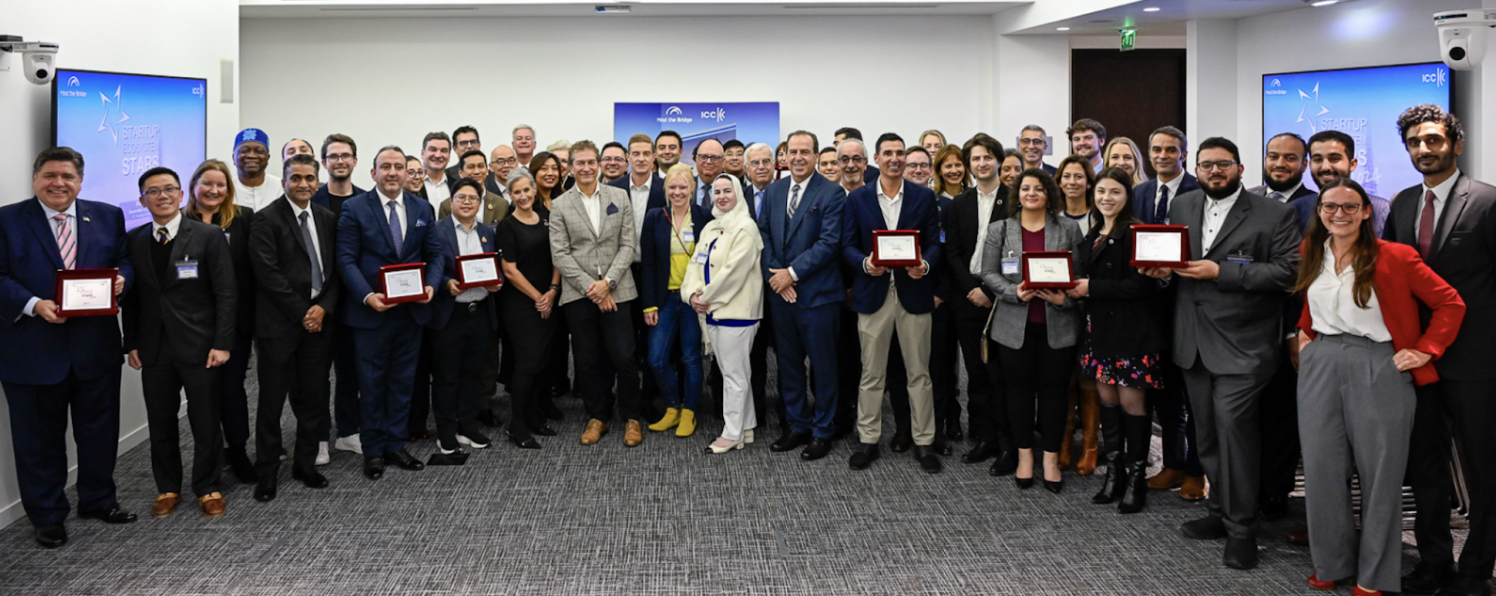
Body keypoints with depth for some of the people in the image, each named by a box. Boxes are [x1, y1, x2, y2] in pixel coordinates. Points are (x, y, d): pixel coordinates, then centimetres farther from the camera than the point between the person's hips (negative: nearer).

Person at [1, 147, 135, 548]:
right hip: (33, 347, -3)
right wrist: (34, 304, -21)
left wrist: (121, 279, -11)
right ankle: (47, 516, 23)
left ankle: (98, 500, 33)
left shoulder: (108, 217, 7)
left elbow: (126, 260, 11)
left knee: (100, 429, 14)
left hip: (96, 345, 3)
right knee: (40, 438, 8)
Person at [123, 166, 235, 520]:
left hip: (200, 348, -3)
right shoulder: (134, 240, 8)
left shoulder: (209, 235, -4)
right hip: (154, 350, 3)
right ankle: (167, 488, 26)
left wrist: (222, 343, -11)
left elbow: (226, 293, -6)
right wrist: (131, 343, 4)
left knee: (206, 423, 5)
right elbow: (130, 296, 10)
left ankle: (208, 488, 20)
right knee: (160, 424, 10)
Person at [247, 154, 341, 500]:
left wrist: (323, 308, -6)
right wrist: (302, 313, -12)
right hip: (280, 324, -4)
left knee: (314, 397, 8)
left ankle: (305, 465, 21)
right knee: (272, 401, 2)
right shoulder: (267, 219, -6)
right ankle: (267, 474, 12)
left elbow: (335, 270, 10)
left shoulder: (327, 219, 11)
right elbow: (268, 273, -12)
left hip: (319, 320, 5)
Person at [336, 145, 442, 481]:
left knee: (403, 380, 11)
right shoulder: (355, 208, -4)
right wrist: (367, 295, -21)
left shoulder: (422, 209, 7)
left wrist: (431, 284, -11)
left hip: (412, 311, 3)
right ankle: (373, 450, 18)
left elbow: (434, 254, 9)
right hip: (372, 311, -3)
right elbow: (346, 259, -8)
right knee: (372, 383, 6)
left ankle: (395, 445, 23)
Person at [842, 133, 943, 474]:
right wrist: (865, 263, -17)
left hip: (914, 292, 0)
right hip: (873, 293, 0)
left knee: (919, 372, 6)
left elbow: (934, 242, 3)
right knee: (871, 373, 6)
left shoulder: (924, 197, 5)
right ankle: (868, 440, 17)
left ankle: (923, 442, 15)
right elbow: (848, 245, 3)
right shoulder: (857, 199, 5)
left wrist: (925, 264, -17)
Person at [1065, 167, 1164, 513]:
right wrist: (1074, 290, -3)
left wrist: (1092, 288, -16)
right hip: (1099, 326, 7)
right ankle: (1113, 473, 20)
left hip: (1130, 328, -7)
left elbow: (1141, 285, -18)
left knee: (1130, 400, -1)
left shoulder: (1135, 233, -10)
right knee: (1106, 397, 10)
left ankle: (1136, 478, 10)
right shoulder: (1092, 236, 13)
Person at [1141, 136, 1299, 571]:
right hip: (1194, 340, 6)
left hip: (1242, 343, -6)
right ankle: (1221, 513, 27)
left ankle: (1241, 529, -1)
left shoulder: (1272, 214, -4)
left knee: (1232, 425, -13)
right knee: (1207, 432, 12)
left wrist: (1220, 272, -18)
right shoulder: (1181, 208, 13)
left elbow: (1287, 270, -13)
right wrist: (1164, 269, -3)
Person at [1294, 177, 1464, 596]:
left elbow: (1450, 303, -3)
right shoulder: (1313, 253, 7)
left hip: (1379, 369, -4)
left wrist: (1425, 350, -7)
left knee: (1380, 470, 3)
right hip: (1320, 367, 4)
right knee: (1322, 467, 5)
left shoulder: (1395, 257, -7)